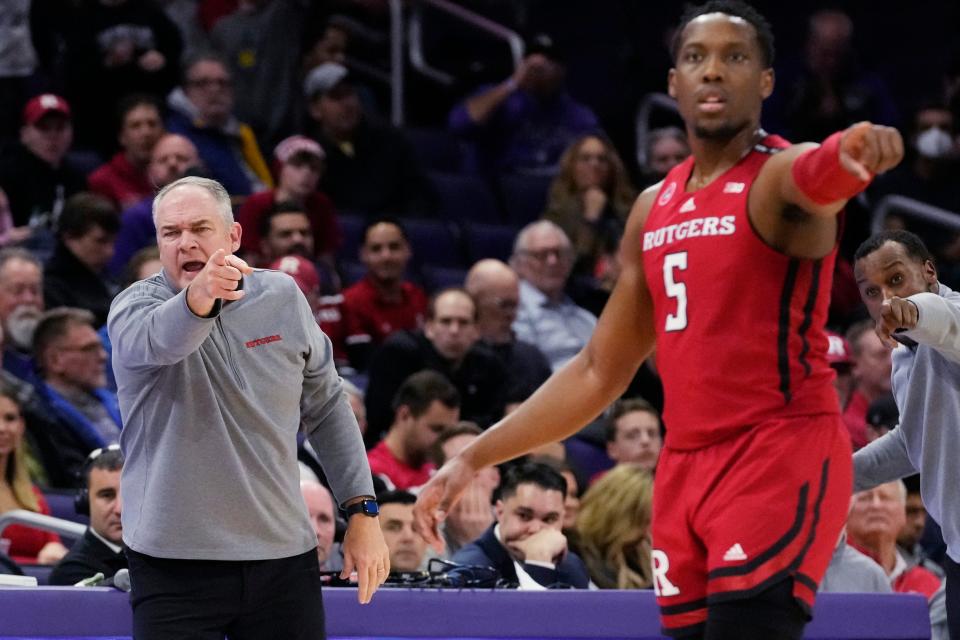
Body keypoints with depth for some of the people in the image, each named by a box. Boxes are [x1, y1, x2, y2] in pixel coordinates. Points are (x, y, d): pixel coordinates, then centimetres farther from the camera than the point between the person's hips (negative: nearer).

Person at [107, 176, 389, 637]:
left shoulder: (282, 297, 5)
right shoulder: (136, 306, -6)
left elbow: (326, 409, 15)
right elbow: (158, 338, -32)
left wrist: (363, 512, 9)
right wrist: (198, 298, -54)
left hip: (284, 556, 3)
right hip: (174, 561, -3)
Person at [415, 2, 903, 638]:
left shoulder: (781, 175, -7)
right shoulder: (654, 209, 15)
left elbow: (822, 173, -34)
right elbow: (599, 372, 22)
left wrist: (853, 155, -59)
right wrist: (475, 457, 19)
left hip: (782, 455, -7)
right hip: (685, 465, 7)